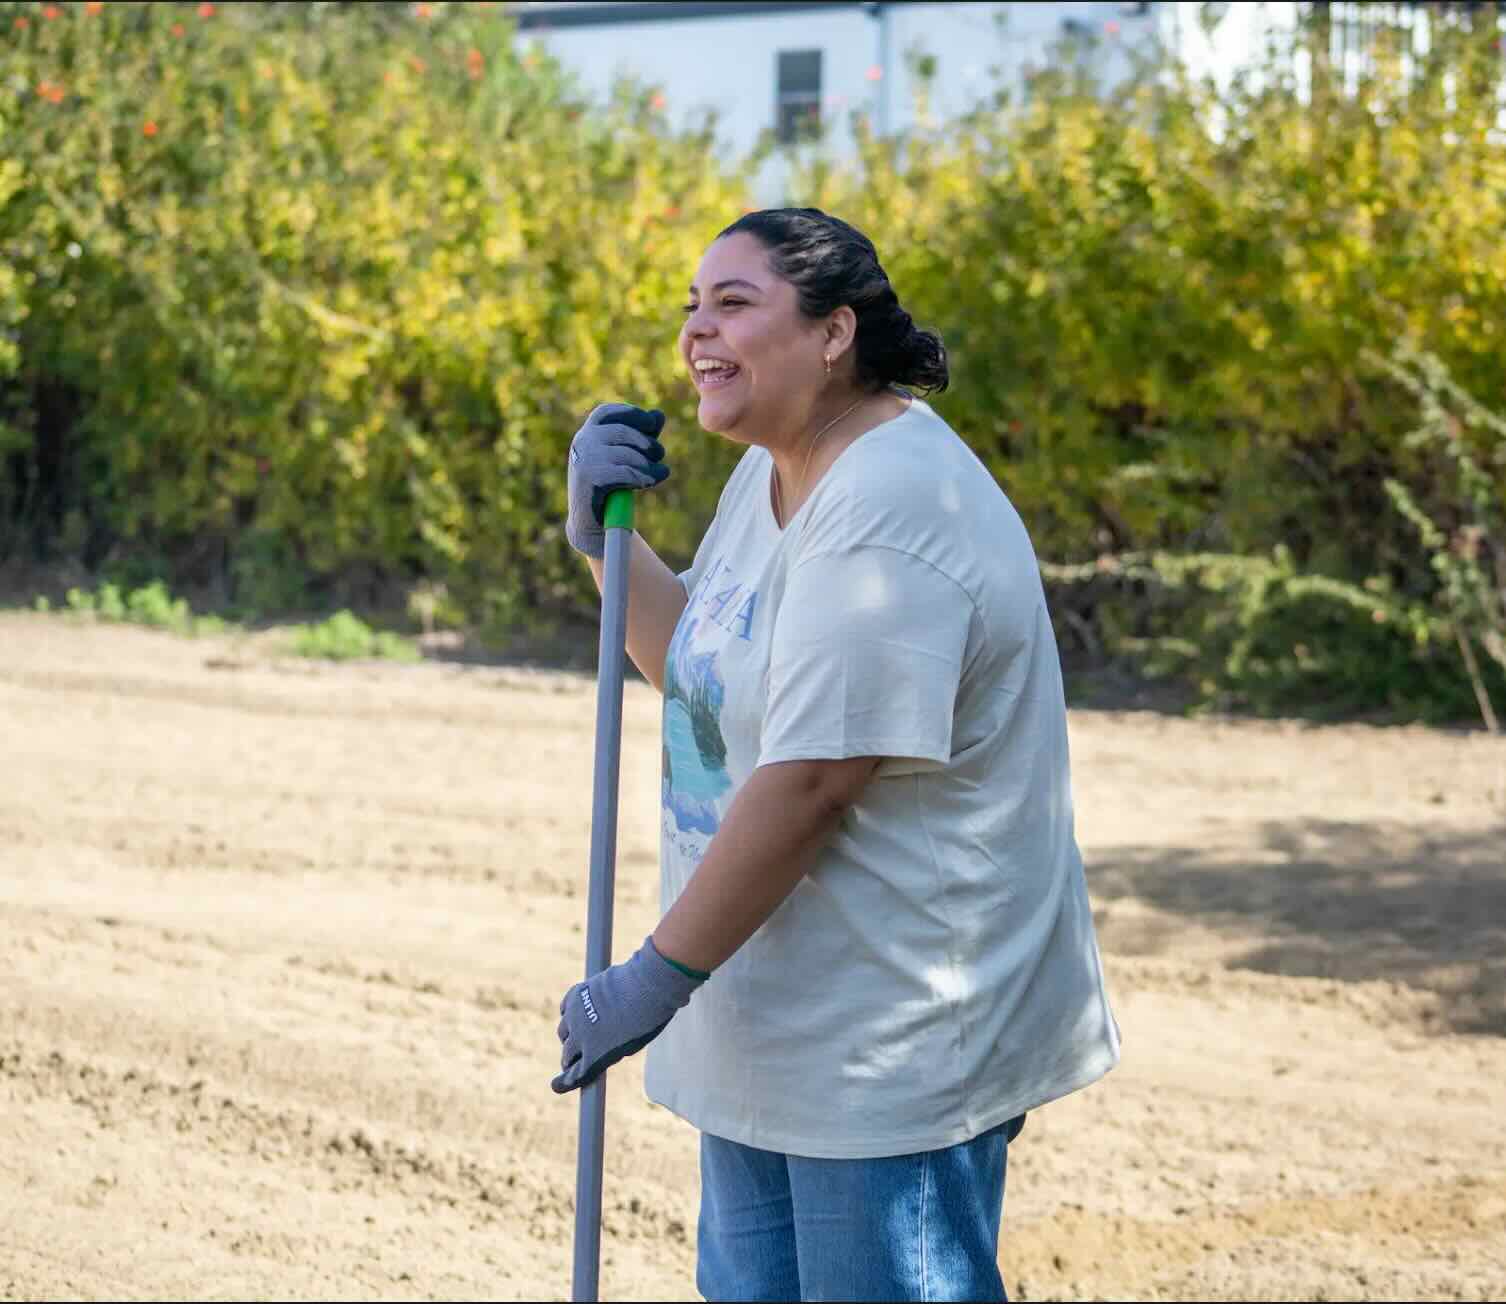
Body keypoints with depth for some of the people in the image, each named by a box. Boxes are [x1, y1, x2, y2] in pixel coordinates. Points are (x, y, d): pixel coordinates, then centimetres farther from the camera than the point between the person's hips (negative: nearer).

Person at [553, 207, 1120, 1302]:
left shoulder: (887, 513, -23)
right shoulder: (773, 473, 10)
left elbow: (808, 781, -26)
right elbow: (698, 669, 20)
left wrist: (660, 976, -21)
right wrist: (606, 535, 3)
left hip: (900, 1037, -10)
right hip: (777, 1024, 10)